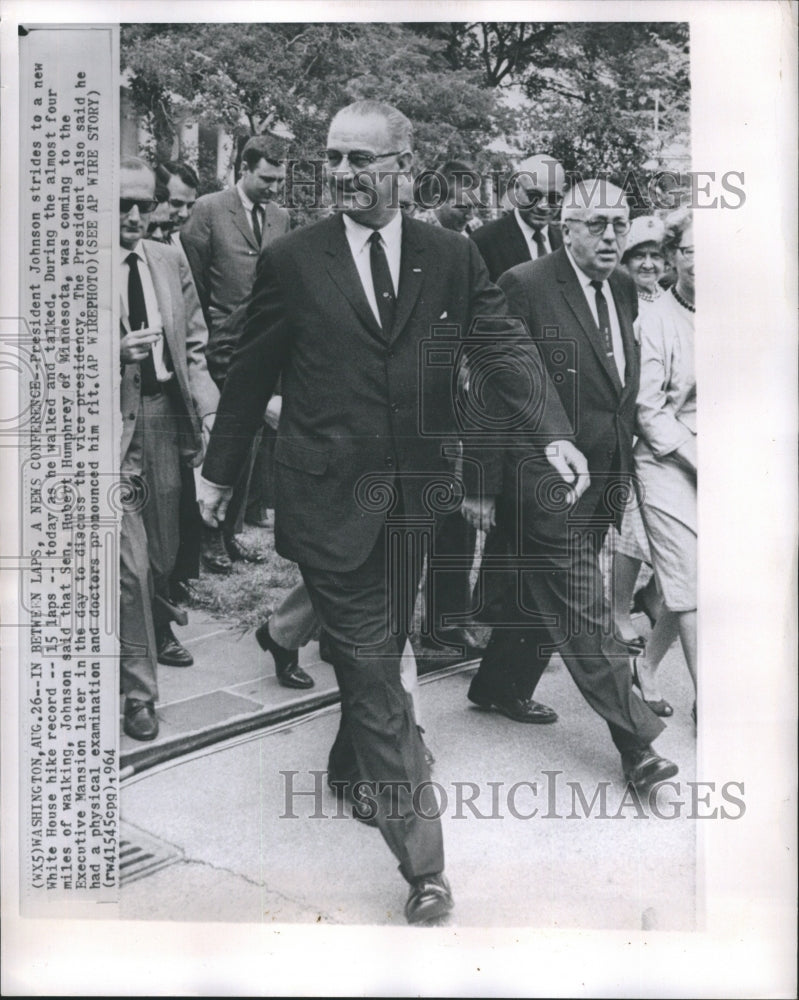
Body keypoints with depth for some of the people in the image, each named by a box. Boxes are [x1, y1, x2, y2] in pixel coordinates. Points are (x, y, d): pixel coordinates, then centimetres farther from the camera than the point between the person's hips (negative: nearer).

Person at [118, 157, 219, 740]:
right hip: (113, 420, -5)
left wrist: (209, 411, 2)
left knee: (164, 551, 18)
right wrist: (117, 353, -21)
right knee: (131, 563, -5)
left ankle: (158, 630, 47)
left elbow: (194, 347, 13)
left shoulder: (171, 262, 9)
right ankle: (139, 689, 9)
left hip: (166, 414, 5)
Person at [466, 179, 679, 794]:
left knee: (543, 600, 20)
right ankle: (636, 740, 8)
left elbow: (624, 390, 15)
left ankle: (502, 687, 39)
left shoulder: (625, 291, 10)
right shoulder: (524, 286, -13)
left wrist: (623, 465, 12)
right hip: (545, 483, -7)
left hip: (602, 482, 8)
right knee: (583, 615, -2)